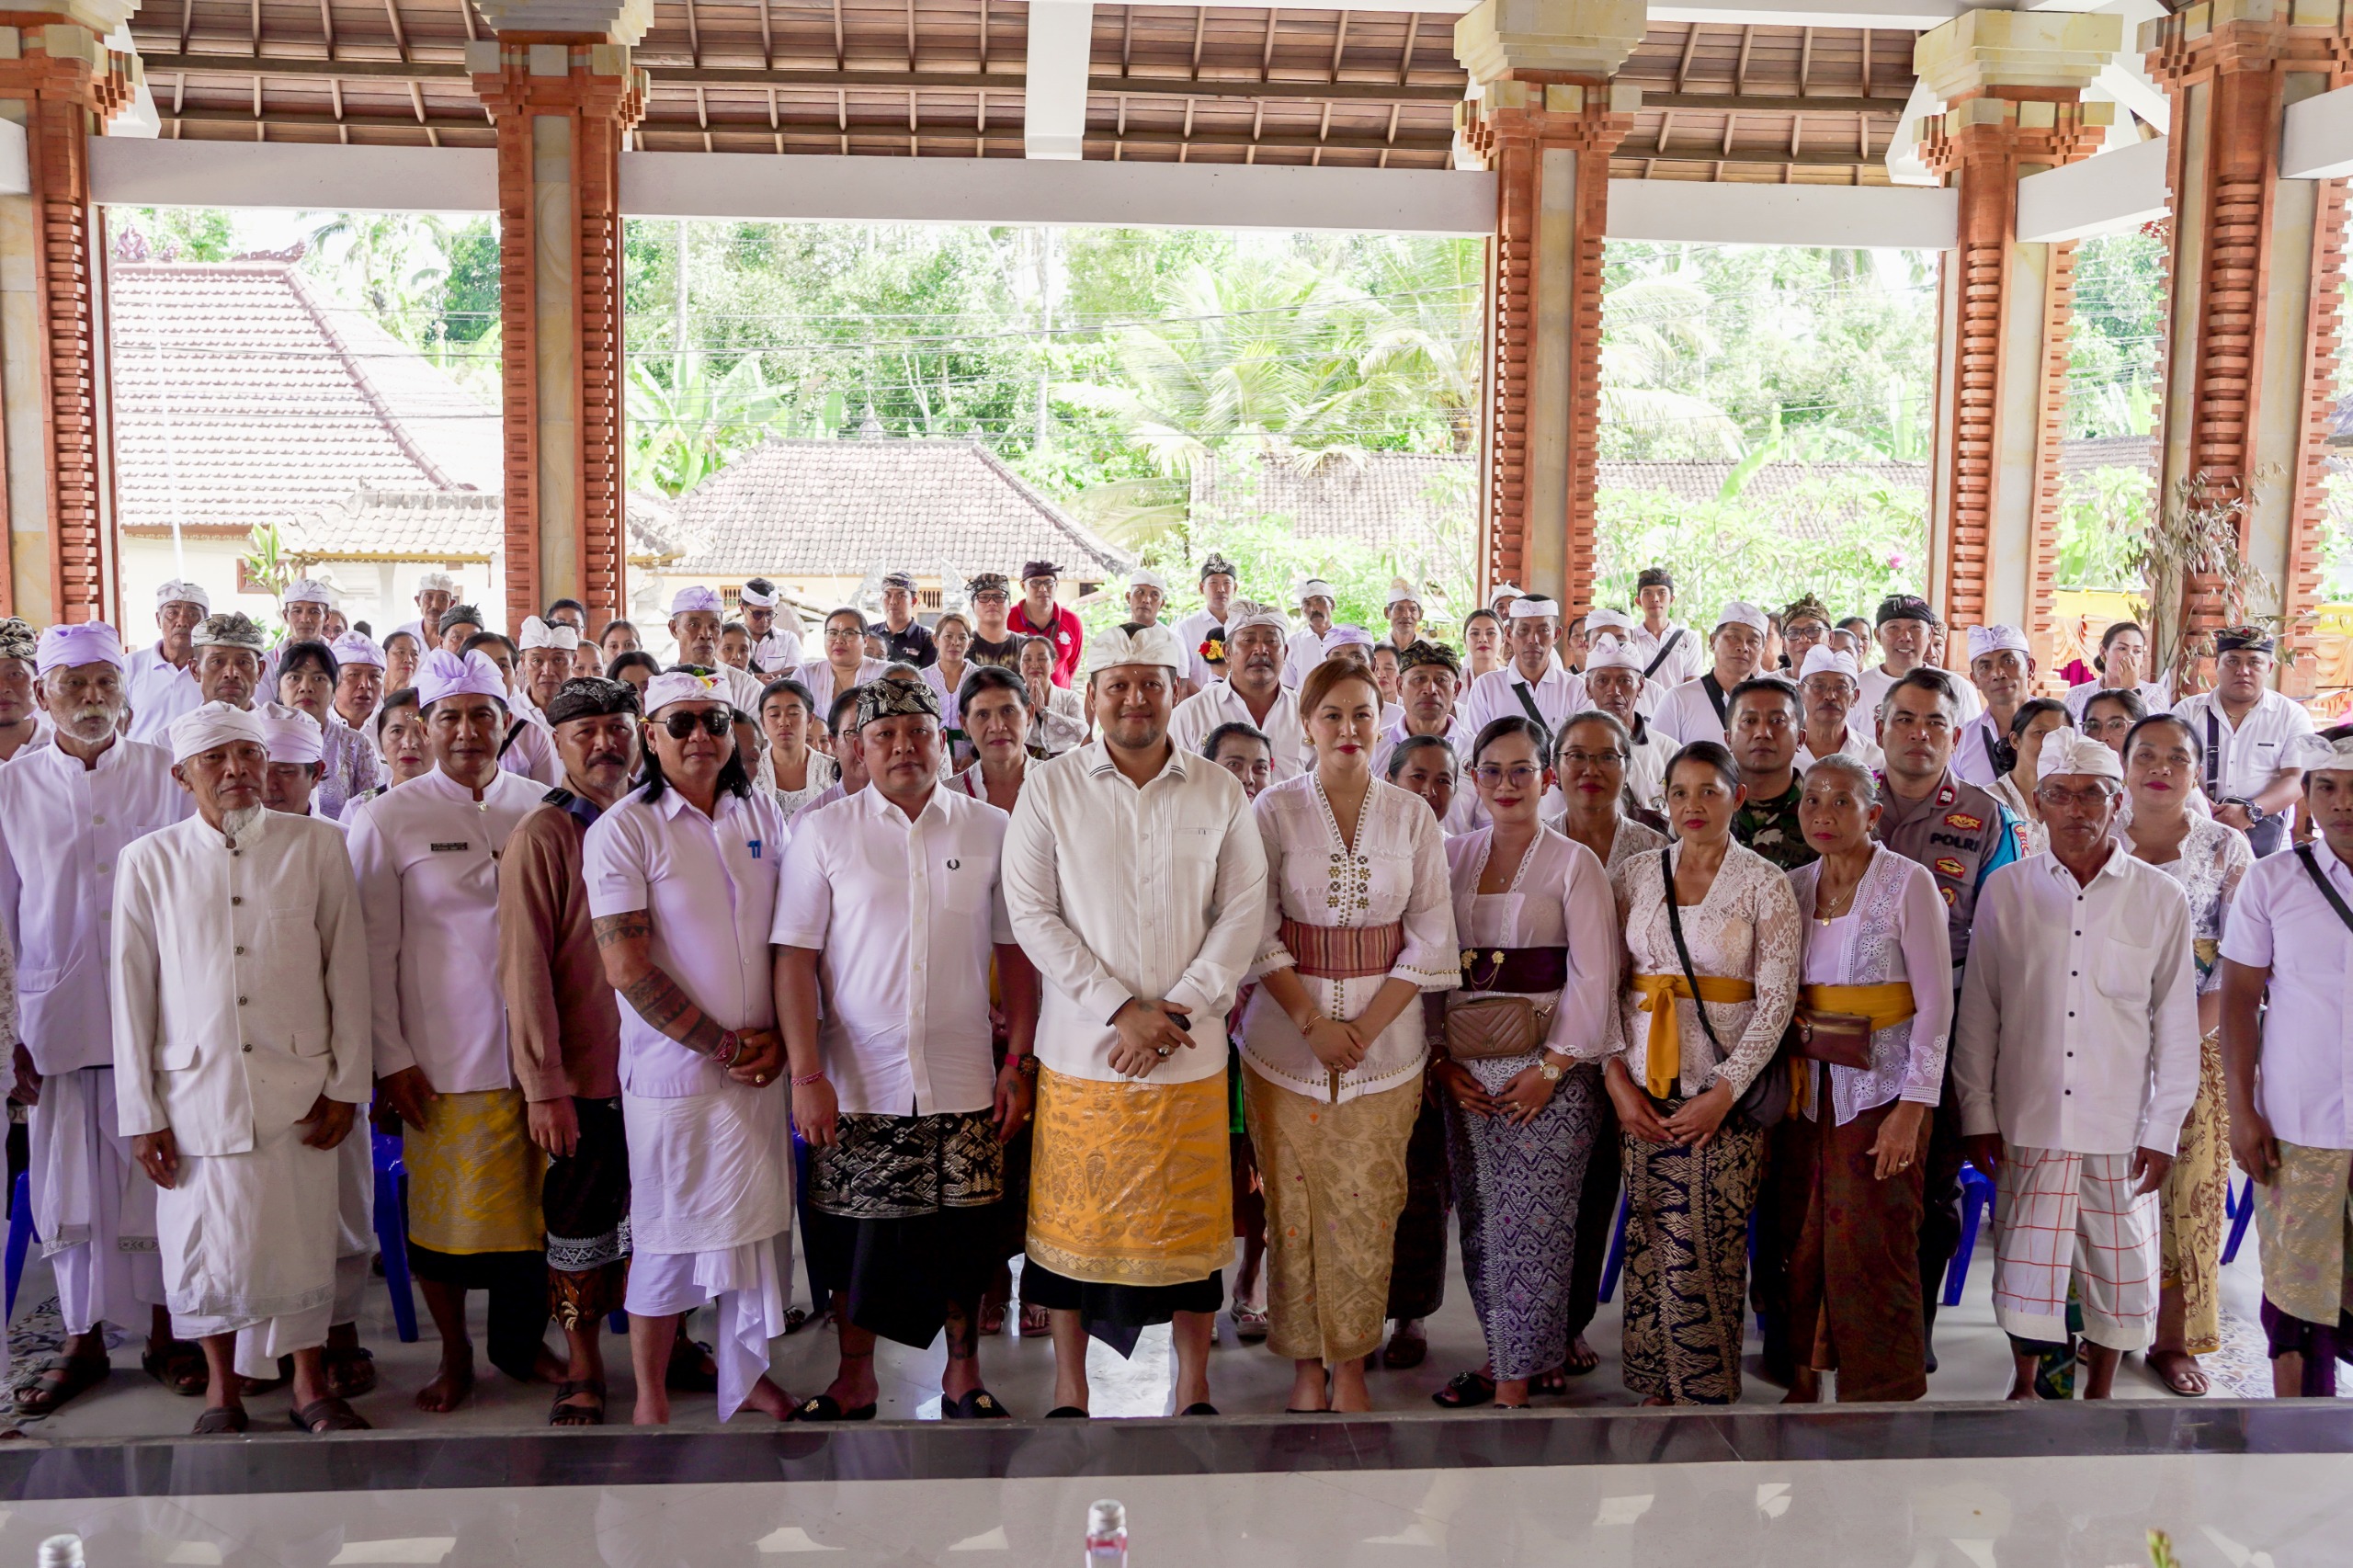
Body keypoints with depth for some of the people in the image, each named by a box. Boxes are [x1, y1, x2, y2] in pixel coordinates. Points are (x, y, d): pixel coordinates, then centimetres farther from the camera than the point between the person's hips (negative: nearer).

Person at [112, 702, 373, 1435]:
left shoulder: (317, 845, 2)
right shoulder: (149, 861, 3)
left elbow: (348, 970, 3)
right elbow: (131, 991, 4)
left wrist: (346, 1085, 0)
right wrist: (140, 1112, 1)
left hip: (297, 1087, 0)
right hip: (196, 1090, 0)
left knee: (305, 1243, 4)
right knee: (205, 1248, 8)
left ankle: (310, 1384, 23)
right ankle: (222, 1388, 27)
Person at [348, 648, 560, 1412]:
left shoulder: (543, 809, 6)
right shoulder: (388, 818, -1)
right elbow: (373, 949, 0)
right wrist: (391, 1058, -4)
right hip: (443, 1056, -2)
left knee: (535, 1202, 9)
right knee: (446, 1211, 5)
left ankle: (521, 1340, 30)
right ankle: (454, 1356, 26)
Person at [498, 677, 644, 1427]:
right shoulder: (541, 836, -8)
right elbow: (526, 967, -12)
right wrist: (544, 1086, -15)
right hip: (582, 1075, -4)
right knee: (579, 1226, 7)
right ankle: (583, 1370, 22)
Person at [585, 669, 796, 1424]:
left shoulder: (763, 817, 7)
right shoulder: (622, 830, -8)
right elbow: (627, 969, -13)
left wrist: (777, 1039, -3)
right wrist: (722, 1046, -12)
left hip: (760, 1068, 4)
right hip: (672, 1070, -4)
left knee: (761, 1220, 11)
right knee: (667, 1234, 4)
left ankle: (748, 1374, 30)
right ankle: (651, 1397, 22)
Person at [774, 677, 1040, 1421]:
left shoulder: (992, 830, 4)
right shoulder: (824, 832, 1)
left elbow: (1016, 952, 7)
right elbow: (795, 958, -2)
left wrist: (1020, 1061, 1)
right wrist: (806, 1073, -9)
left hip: (963, 1084, 1)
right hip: (856, 1084, 0)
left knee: (965, 1234, 7)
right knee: (854, 1236, 6)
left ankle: (963, 1375, 26)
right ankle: (855, 1378, 26)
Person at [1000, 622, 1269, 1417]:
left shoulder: (1220, 792, 5)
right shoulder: (1049, 788, 0)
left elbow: (1243, 909, 2)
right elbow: (1031, 913, -5)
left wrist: (1180, 1008, -11)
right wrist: (1121, 1008, -12)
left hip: (1191, 1053, 1)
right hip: (1081, 1049, -1)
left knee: (1191, 1220, 8)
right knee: (1073, 1216, 6)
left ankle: (1194, 1388, 25)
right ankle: (1069, 1390, 22)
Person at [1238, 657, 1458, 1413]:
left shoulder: (1413, 818, 4)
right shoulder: (1274, 810, -1)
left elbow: (1430, 938, 1)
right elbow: (1257, 932, -3)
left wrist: (1366, 1026, -8)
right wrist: (1313, 1022, -11)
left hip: (1385, 1035, 1)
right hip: (1287, 1035, -1)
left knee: (1366, 1209, 2)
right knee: (1295, 1206, 3)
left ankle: (1350, 1364, 17)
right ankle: (1306, 1363, 17)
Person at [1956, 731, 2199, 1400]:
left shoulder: (2160, 899, 1)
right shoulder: (2005, 891, 1)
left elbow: (2176, 1024, 3)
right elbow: (1978, 1012, 4)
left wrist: (2163, 1130, 0)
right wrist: (1978, 1115, 2)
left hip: (2122, 1127, 0)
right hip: (2029, 1122, 0)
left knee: (2119, 1270, 8)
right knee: (2026, 1268, 3)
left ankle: (2099, 1394, 29)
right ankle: (2025, 1385, 25)